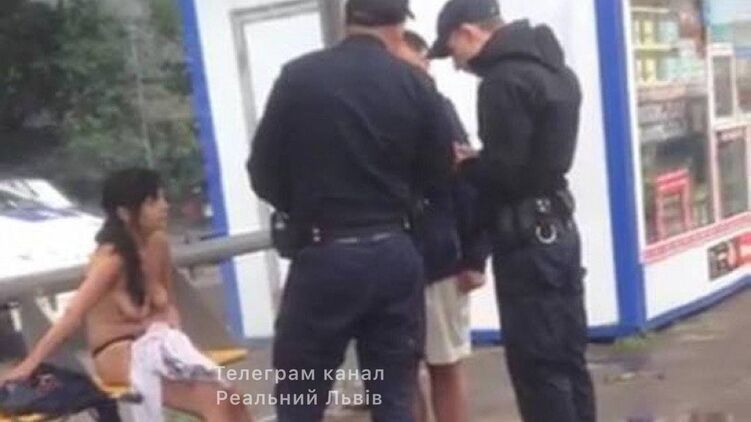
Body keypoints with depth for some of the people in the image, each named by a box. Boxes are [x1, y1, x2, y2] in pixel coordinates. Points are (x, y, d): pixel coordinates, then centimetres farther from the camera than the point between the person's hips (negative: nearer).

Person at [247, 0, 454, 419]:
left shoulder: (299, 77, -7)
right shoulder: (416, 86, -2)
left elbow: (263, 174, -2)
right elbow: (439, 173, 3)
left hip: (325, 257, -2)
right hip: (395, 254, 3)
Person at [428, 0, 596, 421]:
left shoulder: (504, 81, -17)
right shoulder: (554, 68, 12)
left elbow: (504, 173, -22)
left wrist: (464, 165, -3)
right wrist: (478, 161, 10)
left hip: (526, 239, -9)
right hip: (558, 227, 9)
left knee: (538, 368, -1)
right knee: (568, 358, 16)